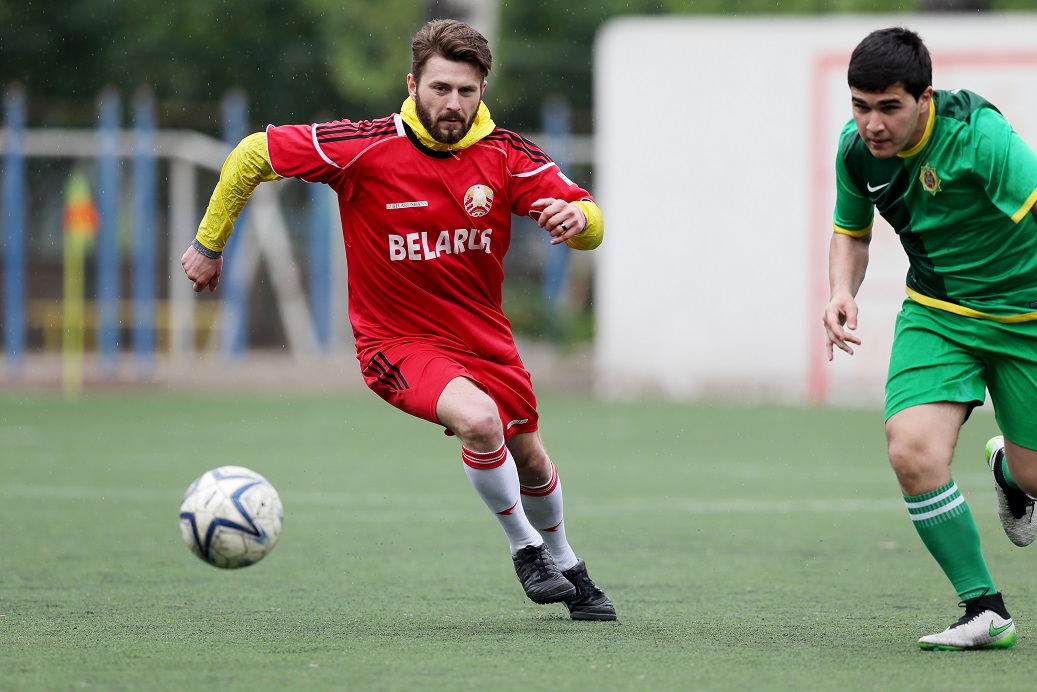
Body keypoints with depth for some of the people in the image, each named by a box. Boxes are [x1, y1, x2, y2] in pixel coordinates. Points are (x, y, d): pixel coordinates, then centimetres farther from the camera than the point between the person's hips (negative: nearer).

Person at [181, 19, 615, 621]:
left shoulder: (505, 155, -11)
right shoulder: (365, 148, -20)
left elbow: (592, 225, -13)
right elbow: (253, 155, -10)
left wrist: (576, 217, -38)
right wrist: (209, 243, -1)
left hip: (484, 335, 4)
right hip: (398, 340, -4)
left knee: (529, 456, 18)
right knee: (478, 419, -31)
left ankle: (565, 563, 49)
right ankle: (523, 547, -5)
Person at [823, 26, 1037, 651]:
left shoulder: (978, 135, -27)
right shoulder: (857, 150, -7)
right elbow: (852, 235, 12)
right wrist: (843, 291, -9)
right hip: (936, 312, 4)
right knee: (913, 452, -20)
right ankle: (985, 611, -8)